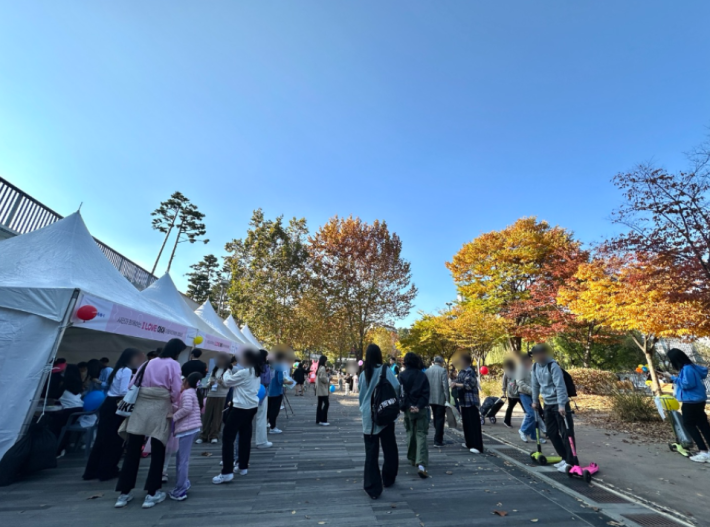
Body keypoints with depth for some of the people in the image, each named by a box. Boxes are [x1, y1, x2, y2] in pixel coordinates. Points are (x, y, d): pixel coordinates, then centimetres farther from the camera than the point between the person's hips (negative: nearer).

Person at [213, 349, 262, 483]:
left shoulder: (244, 372, -20)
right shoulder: (256, 373, 8)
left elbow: (227, 382, -8)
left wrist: (227, 371, 10)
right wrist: (232, 374, 8)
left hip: (241, 407, -9)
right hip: (252, 406, 9)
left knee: (228, 437, 0)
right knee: (245, 437, 16)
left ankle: (227, 472, 3)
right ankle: (243, 467, 26)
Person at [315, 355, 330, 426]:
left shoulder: (319, 368, 15)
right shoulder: (322, 368, -17)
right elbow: (322, 378, -23)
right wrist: (328, 379, -9)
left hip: (320, 390, 10)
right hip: (323, 390, -10)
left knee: (320, 404, 13)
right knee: (326, 404, -9)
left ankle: (318, 420, 18)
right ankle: (323, 420, -9)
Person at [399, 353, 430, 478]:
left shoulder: (402, 375, -4)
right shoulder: (423, 375, 0)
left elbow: (402, 392, -11)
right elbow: (426, 393, -6)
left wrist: (408, 406, -14)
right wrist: (419, 406, -12)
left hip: (409, 408, 0)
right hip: (422, 409, 0)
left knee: (410, 433, 18)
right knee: (421, 435, 2)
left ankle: (413, 459, 31)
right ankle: (421, 464, -12)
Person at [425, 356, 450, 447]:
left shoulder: (427, 371, 5)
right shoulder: (443, 370, -9)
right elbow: (445, 385, -15)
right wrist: (447, 398, -10)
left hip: (431, 399, 5)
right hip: (441, 399, -5)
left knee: (436, 419, 19)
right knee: (440, 419, 3)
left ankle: (438, 438, 30)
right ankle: (437, 440, 3)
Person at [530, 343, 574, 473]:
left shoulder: (553, 366, -20)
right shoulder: (535, 367, 2)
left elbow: (560, 386, -23)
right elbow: (536, 385, 12)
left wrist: (561, 405, -26)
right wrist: (535, 401, 18)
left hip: (560, 404, -7)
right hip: (548, 404, 7)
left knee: (566, 433, -1)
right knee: (552, 433, 13)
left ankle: (570, 462, 10)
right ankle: (565, 458, 27)